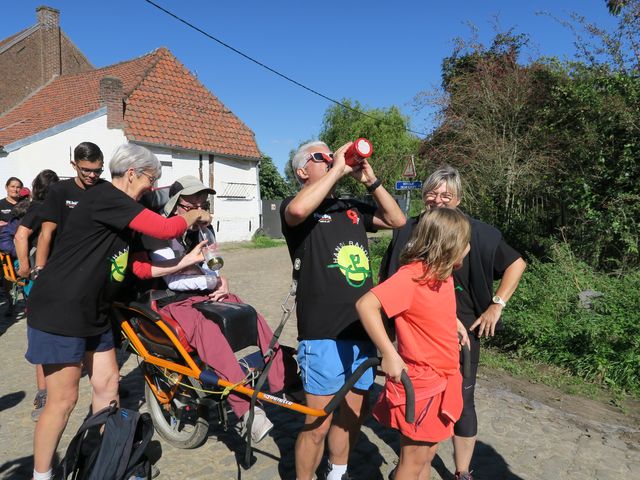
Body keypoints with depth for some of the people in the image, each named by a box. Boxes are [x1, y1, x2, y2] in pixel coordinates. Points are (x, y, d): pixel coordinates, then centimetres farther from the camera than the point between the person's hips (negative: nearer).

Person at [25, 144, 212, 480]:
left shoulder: (120, 213, 12)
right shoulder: (105, 196, -17)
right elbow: (166, 228, -23)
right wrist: (195, 215, -5)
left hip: (92, 313, 10)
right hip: (59, 313, -10)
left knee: (107, 384, 12)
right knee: (63, 399, 0)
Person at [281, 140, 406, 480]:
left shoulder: (352, 208, 14)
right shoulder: (295, 207, -3)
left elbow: (397, 220, 13)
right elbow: (298, 210, -27)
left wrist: (370, 180, 4)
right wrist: (337, 169, -17)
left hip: (363, 330, 6)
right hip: (323, 334, -6)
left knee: (353, 414, 20)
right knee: (318, 424, 2)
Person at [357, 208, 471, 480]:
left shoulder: (442, 274, 5)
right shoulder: (412, 275, -23)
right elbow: (366, 305, -30)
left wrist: (454, 323, 9)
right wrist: (389, 355, -28)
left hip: (441, 380, 8)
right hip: (419, 382, -8)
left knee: (426, 455, 21)